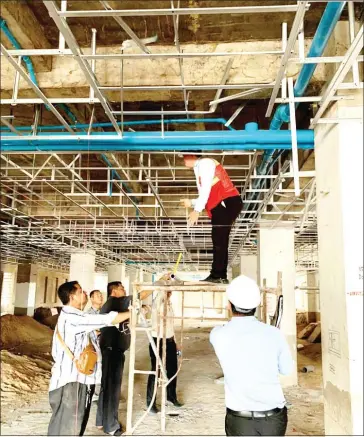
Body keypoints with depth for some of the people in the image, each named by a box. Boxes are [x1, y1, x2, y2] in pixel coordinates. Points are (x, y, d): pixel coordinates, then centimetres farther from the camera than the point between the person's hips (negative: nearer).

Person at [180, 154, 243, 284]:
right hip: (221, 207, 10)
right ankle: (221, 276, 8)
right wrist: (191, 202, 19)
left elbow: (206, 188, -13)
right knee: (219, 242, 7)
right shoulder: (199, 169, 27)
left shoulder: (204, 163, 0)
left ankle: (217, 275, -13)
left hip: (227, 204, -10)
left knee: (219, 241, -13)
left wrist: (197, 210, -17)